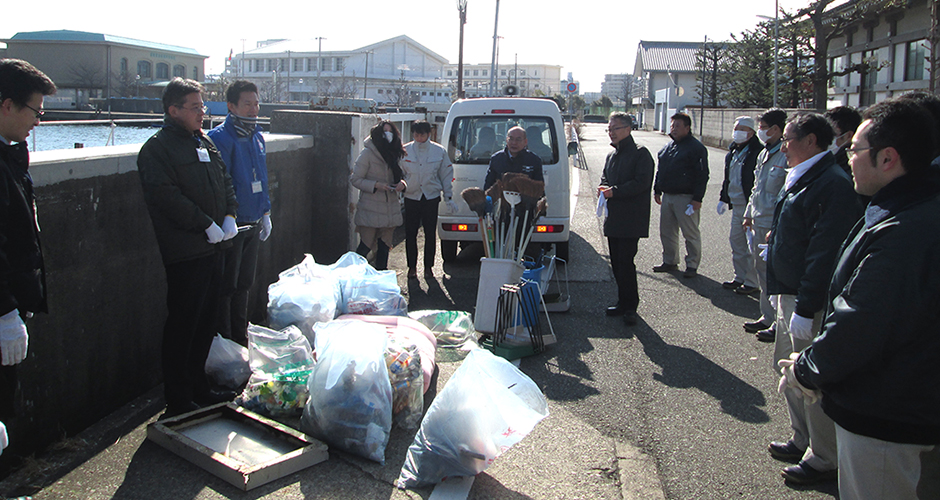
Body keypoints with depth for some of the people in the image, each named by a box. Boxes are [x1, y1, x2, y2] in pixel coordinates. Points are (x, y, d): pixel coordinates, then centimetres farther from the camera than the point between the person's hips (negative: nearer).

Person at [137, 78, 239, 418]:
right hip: (185, 252, -8)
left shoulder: (204, 143, 16)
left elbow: (225, 182, 19)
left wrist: (229, 216, 2)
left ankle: (198, 387, 29)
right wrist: (207, 225, -19)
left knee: (207, 320, 16)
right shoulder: (157, 148, -10)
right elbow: (168, 197, -20)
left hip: (212, 246, 9)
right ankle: (178, 401, 9)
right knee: (183, 325, -2)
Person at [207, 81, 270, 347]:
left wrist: (265, 213, 18)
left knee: (244, 285, 17)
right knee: (226, 287, 0)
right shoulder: (220, 138, -15)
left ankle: (240, 340, 30)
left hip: (252, 223, 8)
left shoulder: (257, 137, 11)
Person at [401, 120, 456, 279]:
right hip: (411, 198, 0)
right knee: (410, 233, 3)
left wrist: (449, 198, 4)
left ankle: (428, 267, 18)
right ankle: (412, 267, 16)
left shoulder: (439, 151, 1)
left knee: (430, 234, 5)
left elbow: (446, 175, 6)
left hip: (431, 197, 0)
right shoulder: (405, 151, 0)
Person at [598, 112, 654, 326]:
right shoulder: (611, 155, 17)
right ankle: (624, 302, 22)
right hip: (613, 218, 8)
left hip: (631, 220, -8)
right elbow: (605, 178, 23)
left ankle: (630, 307, 0)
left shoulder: (640, 154, -8)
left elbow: (642, 182, -17)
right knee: (617, 263, 11)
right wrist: (604, 188, -1)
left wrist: (615, 191, -21)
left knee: (625, 262, -9)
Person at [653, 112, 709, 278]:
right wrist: (657, 190, 18)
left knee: (690, 233, 0)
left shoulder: (696, 148, -8)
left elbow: (702, 175, -11)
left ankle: (692, 265, 9)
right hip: (667, 196, 8)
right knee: (667, 232, 13)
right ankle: (670, 261, 26)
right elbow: (660, 170, 23)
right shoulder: (668, 147, 14)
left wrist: (697, 198, -15)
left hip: (685, 198, -7)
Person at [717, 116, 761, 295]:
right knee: (736, 241, 14)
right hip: (736, 206, 9)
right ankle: (740, 277, 25)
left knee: (751, 245, -3)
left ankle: (752, 282, 6)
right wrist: (723, 198, 23)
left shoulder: (758, 153, -14)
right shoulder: (732, 153, 15)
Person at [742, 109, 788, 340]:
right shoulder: (764, 154, 13)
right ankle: (767, 318, 28)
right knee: (762, 273, 16)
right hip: (758, 223, 9)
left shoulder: (787, 156, -16)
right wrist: (749, 214, 21)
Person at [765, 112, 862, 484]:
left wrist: (805, 310, -25)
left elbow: (824, 255, -25)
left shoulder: (833, 185, -20)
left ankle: (823, 461, 16)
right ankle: (802, 440, 37)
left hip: (811, 301, -11)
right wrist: (779, 291, 20)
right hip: (790, 293, 11)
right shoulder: (801, 179, 13)